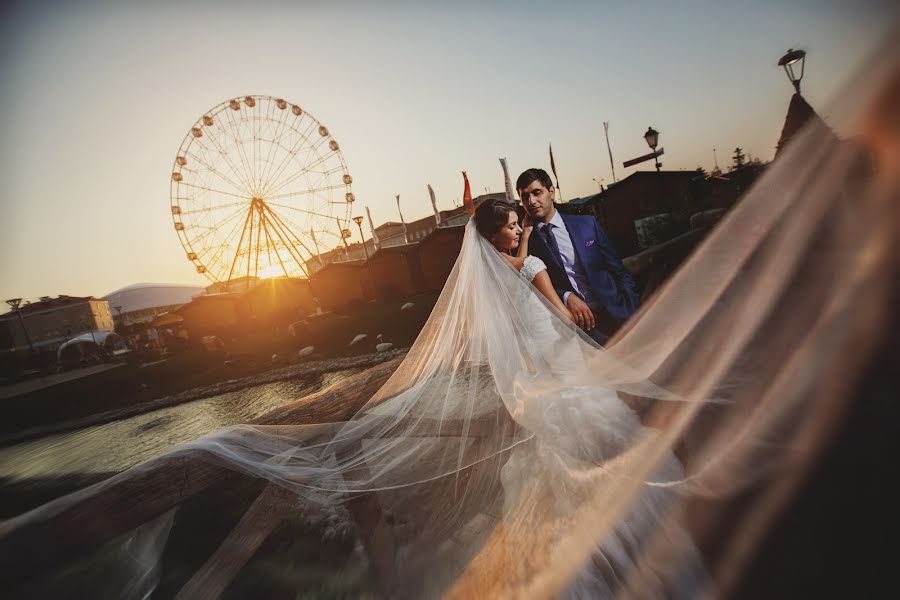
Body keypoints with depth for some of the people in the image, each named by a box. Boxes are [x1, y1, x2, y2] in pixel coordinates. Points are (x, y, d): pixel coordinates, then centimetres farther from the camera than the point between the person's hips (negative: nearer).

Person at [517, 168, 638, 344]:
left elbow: (620, 271, 9)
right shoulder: (525, 241, 2)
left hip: (615, 314, 2)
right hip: (575, 323, -2)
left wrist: (633, 314, -1)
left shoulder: (587, 224, 7)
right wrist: (566, 297, -15)